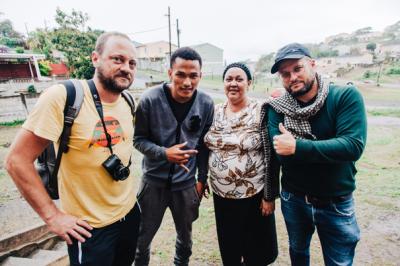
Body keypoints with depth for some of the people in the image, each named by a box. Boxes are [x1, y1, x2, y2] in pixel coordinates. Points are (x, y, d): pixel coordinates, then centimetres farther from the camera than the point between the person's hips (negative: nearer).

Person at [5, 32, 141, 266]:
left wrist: (127, 195, 9)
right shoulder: (63, 97, -20)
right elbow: (18, 160, -16)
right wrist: (52, 216, -14)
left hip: (130, 212, 6)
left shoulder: (128, 104, -2)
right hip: (90, 227, -6)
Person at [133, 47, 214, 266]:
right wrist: (165, 153, -24)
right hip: (154, 180, -1)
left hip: (187, 182, 2)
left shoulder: (206, 104, -8)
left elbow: (204, 145, 2)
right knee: (143, 237, 16)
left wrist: (202, 179, 5)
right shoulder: (150, 99, -15)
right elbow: (138, 139, -7)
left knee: (185, 236, 22)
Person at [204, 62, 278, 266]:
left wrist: (269, 196, -11)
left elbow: (271, 157, -12)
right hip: (221, 194, 4)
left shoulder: (261, 112, -13)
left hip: (255, 194, -4)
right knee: (228, 249, 22)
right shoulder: (215, 112, 1)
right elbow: (205, 149, 10)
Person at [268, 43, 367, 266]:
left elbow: (353, 146, -28)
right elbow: (281, 153, -20)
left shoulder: (347, 96, -15)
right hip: (293, 199, 2)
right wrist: (329, 149, -24)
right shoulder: (277, 108, -11)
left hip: (336, 204, -2)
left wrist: (297, 147, -31)